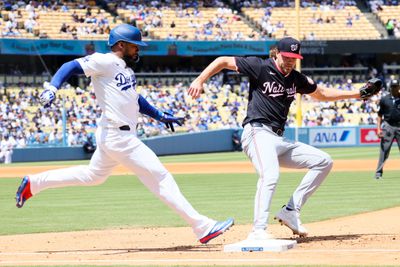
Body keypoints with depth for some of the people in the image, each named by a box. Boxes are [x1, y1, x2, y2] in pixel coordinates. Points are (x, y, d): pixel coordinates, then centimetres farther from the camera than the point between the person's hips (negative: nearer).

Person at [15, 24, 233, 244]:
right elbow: (70, 67, -18)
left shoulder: (127, 69, 16)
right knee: (160, 178, -8)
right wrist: (51, 88, -34)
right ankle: (202, 227, -7)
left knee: (93, 175, 25)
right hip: (118, 136, -11)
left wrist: (160, 116, 28)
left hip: (119, 135, 11)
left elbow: (134, 98, 29)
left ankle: (33, 184, 30)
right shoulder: (105, 61, -11)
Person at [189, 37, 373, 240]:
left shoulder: (296, 79, 16)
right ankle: (258, 232, -37)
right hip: (258, 133, -8)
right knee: (270, 175, -33)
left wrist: (356, 94, 27)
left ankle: (290, 212, 0)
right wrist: (199, 81, -13)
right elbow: (224, 61, -2)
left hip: (279, 140, 8)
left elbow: (322, 93, 32)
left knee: (323, 162, 6)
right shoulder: (261, 67, -4)